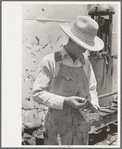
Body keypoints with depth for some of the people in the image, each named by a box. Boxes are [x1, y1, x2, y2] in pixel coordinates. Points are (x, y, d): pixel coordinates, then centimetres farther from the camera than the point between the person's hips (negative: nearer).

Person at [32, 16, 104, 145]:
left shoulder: (86, 64, 10)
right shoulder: (49, 62, -7)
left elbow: (92, 89, 21)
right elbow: (37, 93, -10)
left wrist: (94, 105, 0)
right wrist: (65, 101, -19)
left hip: (81, 126, 5)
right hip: (57, 127, -5)